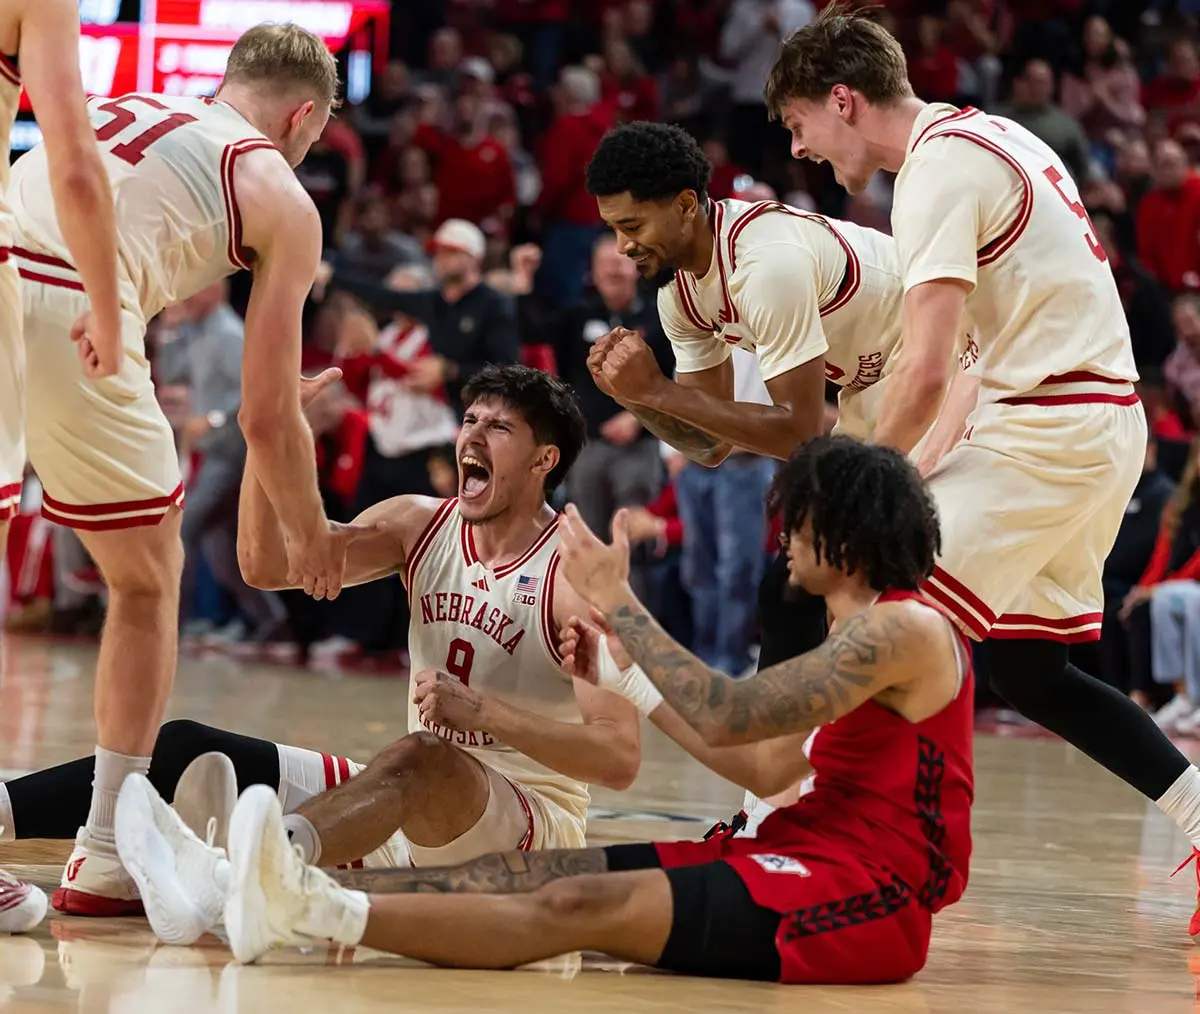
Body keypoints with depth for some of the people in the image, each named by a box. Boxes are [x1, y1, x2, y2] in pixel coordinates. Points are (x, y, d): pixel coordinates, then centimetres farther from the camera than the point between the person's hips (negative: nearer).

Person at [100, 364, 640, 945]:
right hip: (423, 813, 7)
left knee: (420, 758, -38)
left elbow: (620, 760, -19)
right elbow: (268, 565, -4)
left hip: (536, 822, -7)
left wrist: (483, 711, -30)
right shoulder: (420, 526, 7)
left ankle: (227, 879, -62)